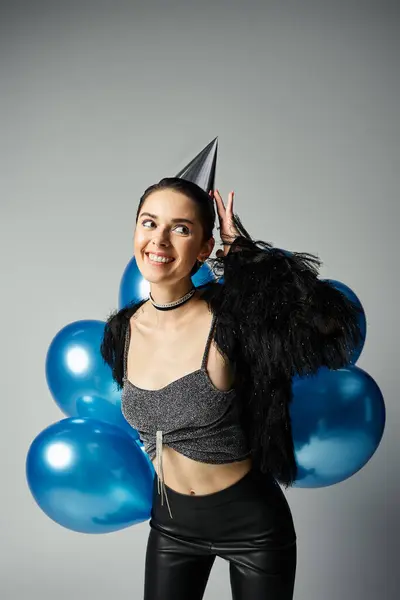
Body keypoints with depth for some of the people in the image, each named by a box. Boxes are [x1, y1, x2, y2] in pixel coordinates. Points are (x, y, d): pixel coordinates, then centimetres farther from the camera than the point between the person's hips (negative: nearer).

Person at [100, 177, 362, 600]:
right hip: (171, 522, 4)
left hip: (251, 522, -4)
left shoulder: (230, 319, -22)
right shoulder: (123, 331, -5)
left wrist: (244, 251, -28)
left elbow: (331, 318, -38)